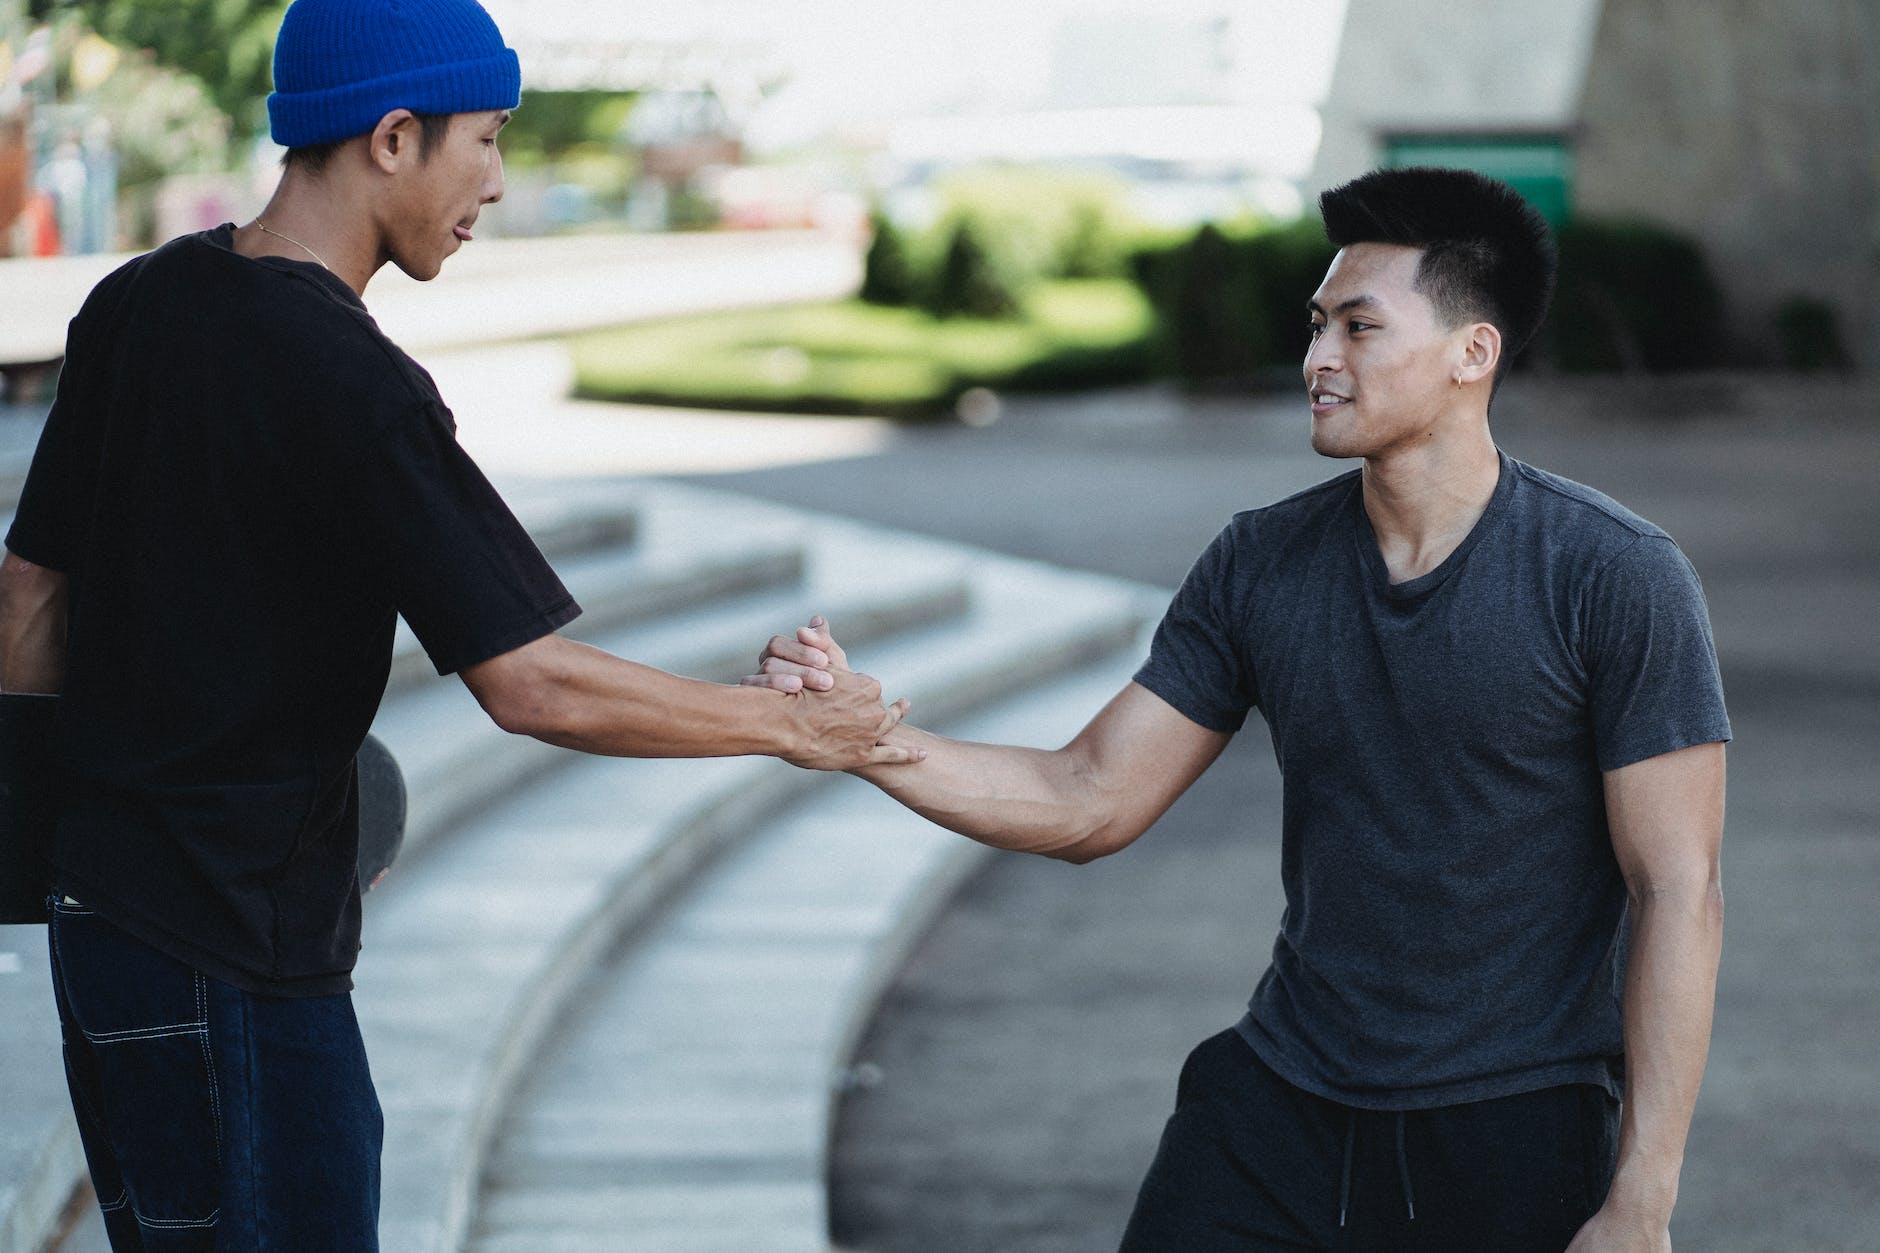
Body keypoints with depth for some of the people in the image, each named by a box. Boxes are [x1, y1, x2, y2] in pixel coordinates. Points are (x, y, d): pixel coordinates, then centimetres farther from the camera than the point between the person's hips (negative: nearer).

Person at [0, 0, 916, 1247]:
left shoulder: (134, 306, 5)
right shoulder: (356, 389, -20)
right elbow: (531, 685, -21)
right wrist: (793, 723, -10)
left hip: (103, 900, 9)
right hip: (235, 958, -9)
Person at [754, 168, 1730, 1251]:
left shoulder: (1614, 576, -11)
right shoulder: (1262, 564, 3)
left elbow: (1678, 895, -12)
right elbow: (1087, 802, 5)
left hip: (1514, 1144, -4)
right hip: (1279, 1114, 4)